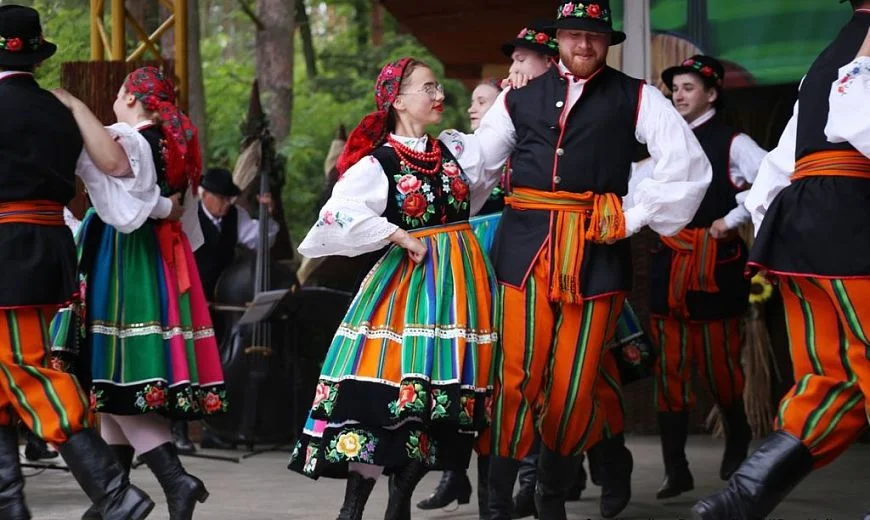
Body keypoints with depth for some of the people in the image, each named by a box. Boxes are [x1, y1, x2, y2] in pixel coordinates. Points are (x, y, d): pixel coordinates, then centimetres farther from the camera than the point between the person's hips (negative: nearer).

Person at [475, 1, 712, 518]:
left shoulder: (635, 97, 5)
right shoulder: (519, 97, 13)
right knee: (518, 374, -4)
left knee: (574, 381, 1)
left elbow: (689, 164, -3)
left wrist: (638, 217, -4)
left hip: (596, 250, -1)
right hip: (525, 245, 1)